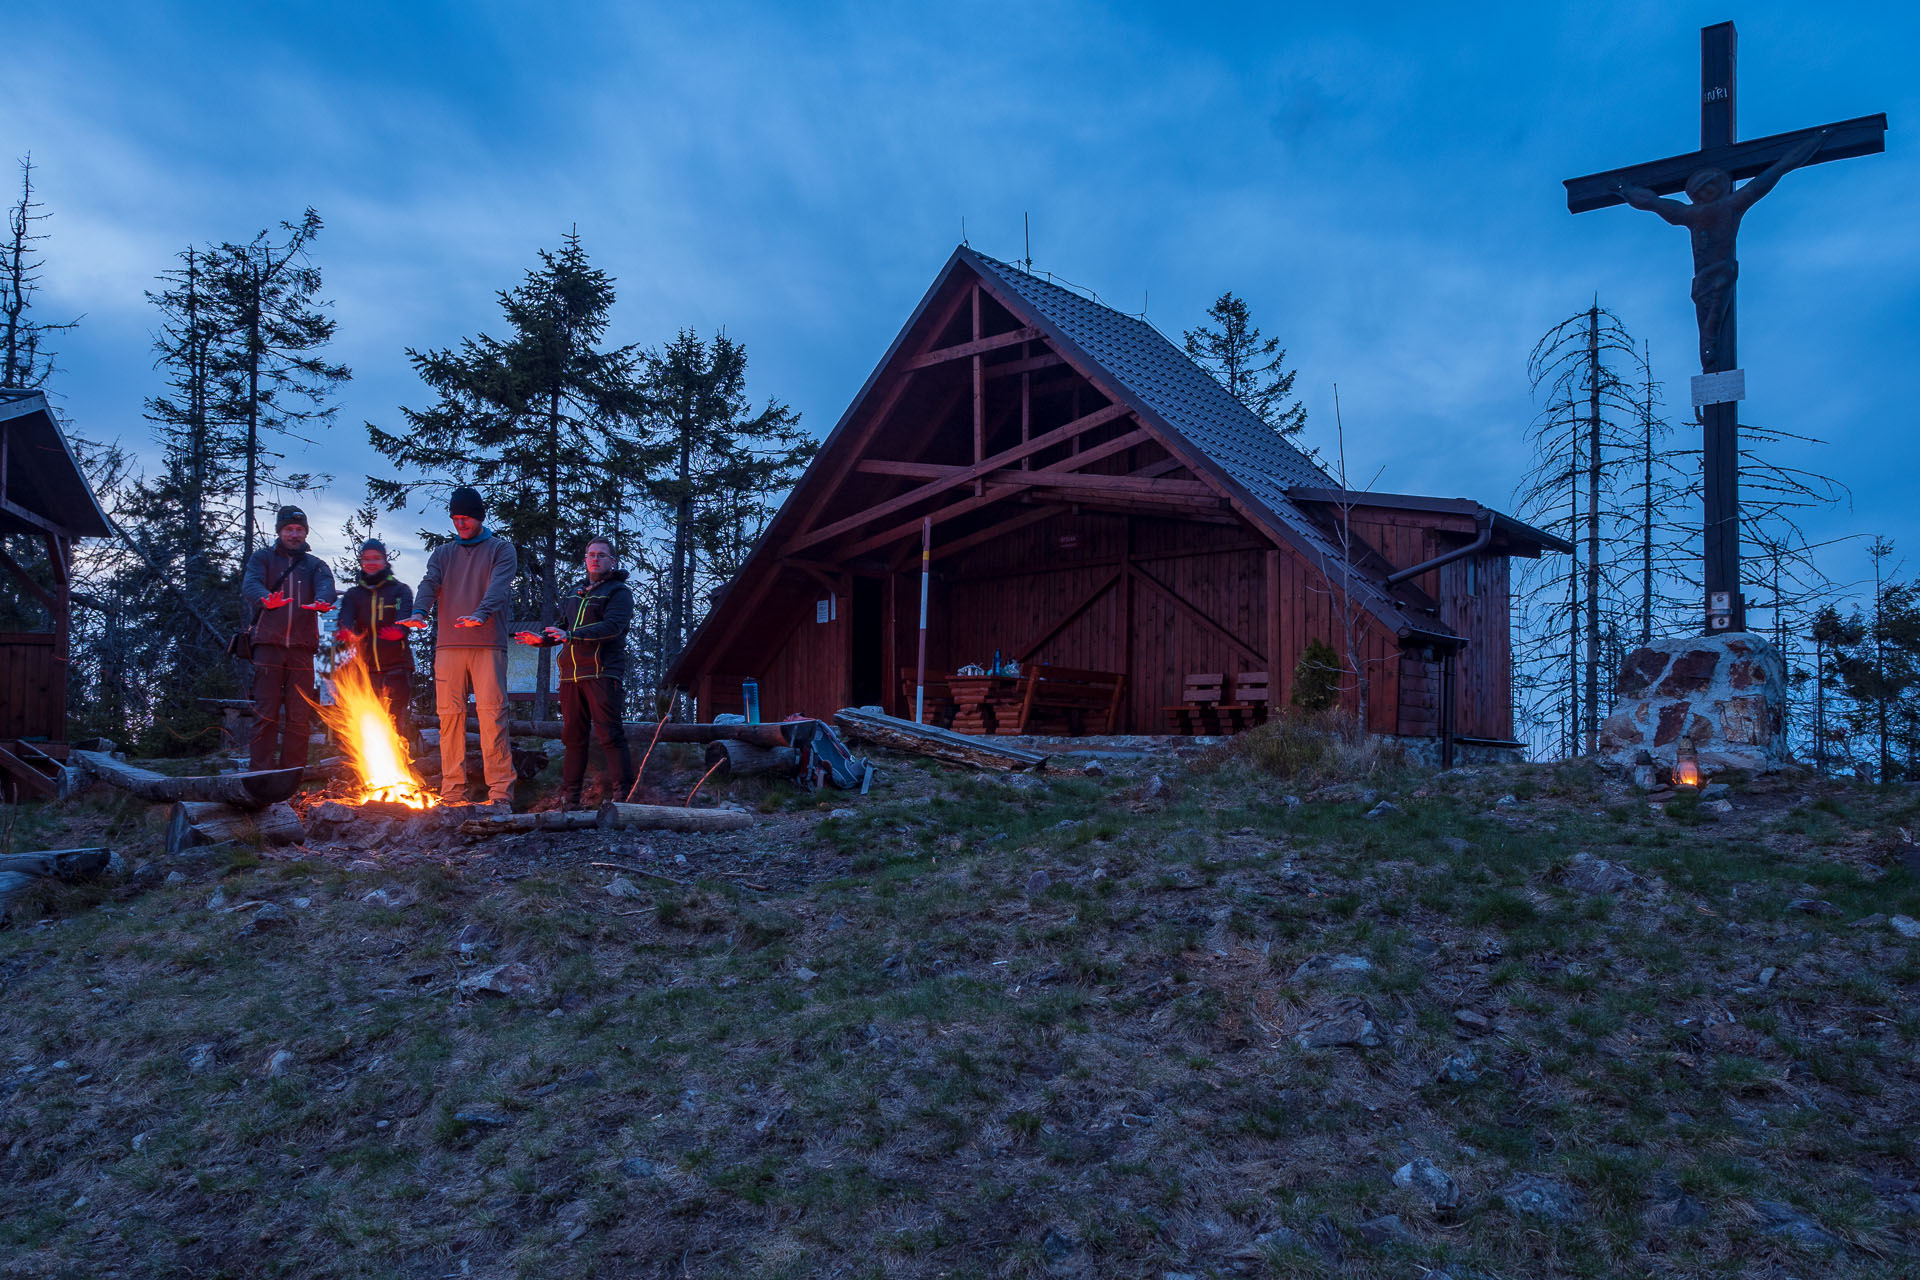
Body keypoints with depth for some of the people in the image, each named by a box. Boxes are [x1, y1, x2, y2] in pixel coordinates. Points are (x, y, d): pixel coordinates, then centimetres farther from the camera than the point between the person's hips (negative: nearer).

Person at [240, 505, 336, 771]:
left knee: (300, 716, 1)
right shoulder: (262, 558, 11)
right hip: (268, 645, -2)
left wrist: (321, 601, -31)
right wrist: (265, 599, -33)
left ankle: (294, 772, 7)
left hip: (302, 649, 2)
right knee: (266, 713, -4)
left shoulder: (315, 565, 16)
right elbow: (250, 584, -9)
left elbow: (326, 587, -6)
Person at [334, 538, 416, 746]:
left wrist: (398, 630, -35)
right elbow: (345, 619, -4)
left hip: (396, 668, -3)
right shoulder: (353, 594, 16)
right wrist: (346, 632, -29)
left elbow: (405, 616, -11)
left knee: (397, 726, -10)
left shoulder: (400, 590, 8)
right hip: (365, 670, 3)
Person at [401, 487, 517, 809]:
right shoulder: (443, 553, 19)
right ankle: (452, 793, 7)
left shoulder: (501, 549, 8)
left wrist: (481, 613, -30)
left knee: (492, 716, -9)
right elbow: (430, 583, 1)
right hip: (448, 645, 4)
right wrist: (420, 612, -21)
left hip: (488, 645, -4)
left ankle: (500, 794, -9)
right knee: (450, 716, 2)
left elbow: (499, 585, -10)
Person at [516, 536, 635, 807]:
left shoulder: (618, 592, -1)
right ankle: (569, 800, 13)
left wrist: (572, 635, -26)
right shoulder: (576, 593, 23)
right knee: (573, 736, 8)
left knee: (609, 735, -10)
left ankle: (621, 797, -8)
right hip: (571, 674, 7)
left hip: (602, 673, -7)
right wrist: (543, 639, 14)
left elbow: (612, 626, -17)